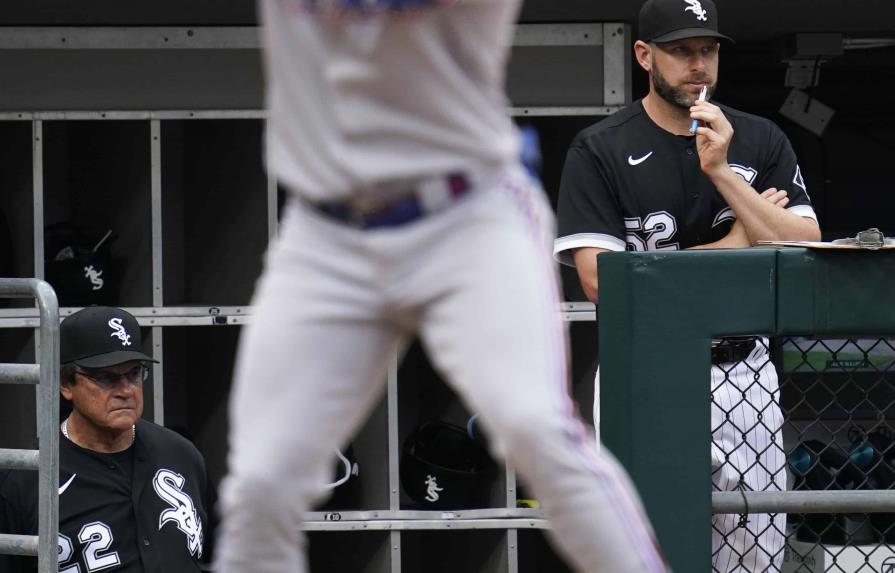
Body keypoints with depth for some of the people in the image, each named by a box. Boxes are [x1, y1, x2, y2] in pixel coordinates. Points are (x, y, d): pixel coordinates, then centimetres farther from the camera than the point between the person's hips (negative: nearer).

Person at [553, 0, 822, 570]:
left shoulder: (760, 141, 7)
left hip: (743, 378, 2)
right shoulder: (600, 150, -2)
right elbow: (599, 278, -11)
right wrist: (732, 244, -8)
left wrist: (721, 172, -14)